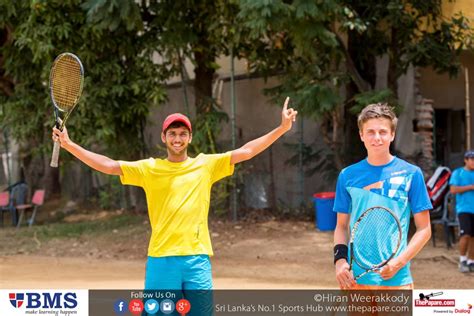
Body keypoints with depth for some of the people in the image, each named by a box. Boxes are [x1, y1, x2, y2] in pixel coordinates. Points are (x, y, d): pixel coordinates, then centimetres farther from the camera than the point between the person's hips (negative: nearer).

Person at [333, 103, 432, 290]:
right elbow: (342, 226, 13)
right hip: (355, 279, 2)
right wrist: (340, 258, -5)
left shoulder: (411, 174, -1)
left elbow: (424, 229, 1)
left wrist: (398, 262, -12)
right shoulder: (348, 176, 6)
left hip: (396, 279, -2)